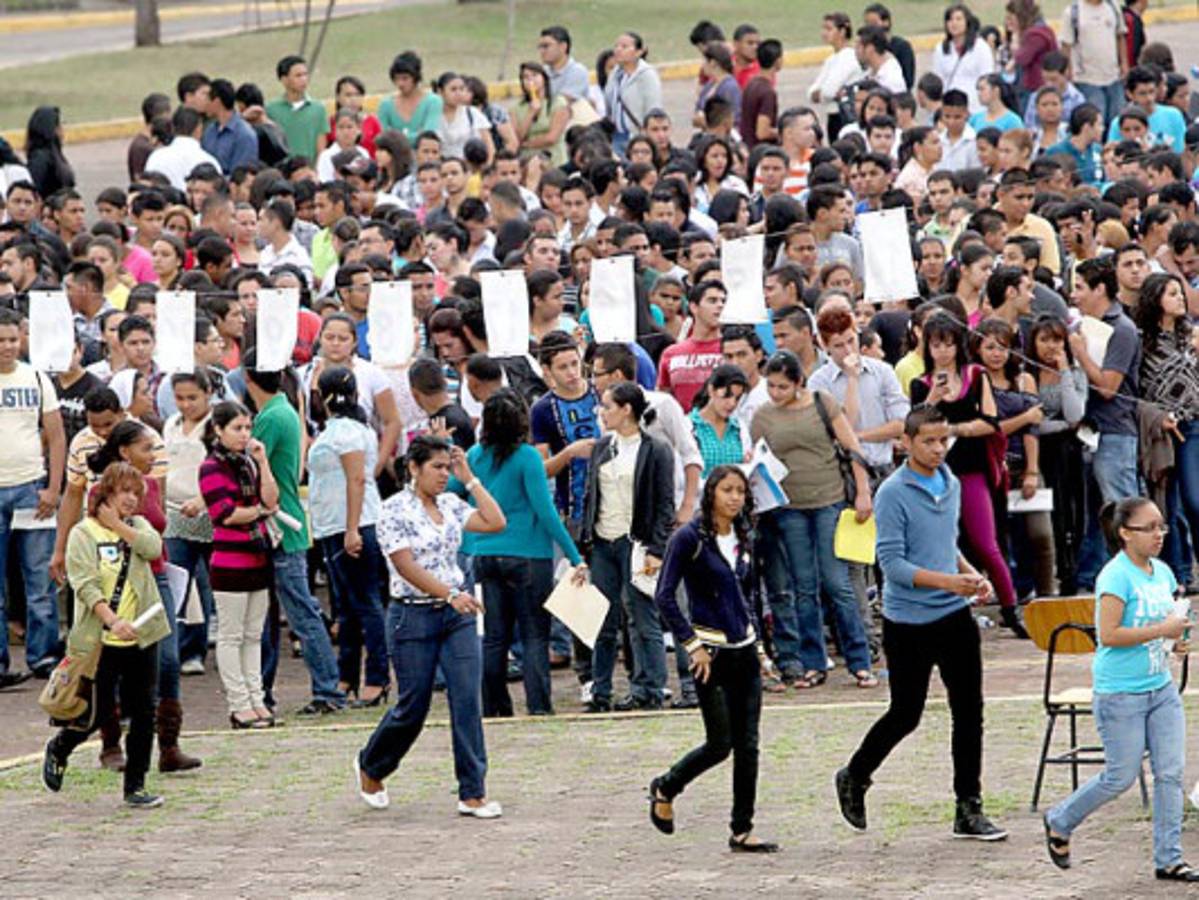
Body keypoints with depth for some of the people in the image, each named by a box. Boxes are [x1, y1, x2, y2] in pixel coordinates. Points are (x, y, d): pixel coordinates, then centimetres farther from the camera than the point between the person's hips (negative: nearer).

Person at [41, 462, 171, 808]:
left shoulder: (137, 526, 12)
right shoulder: (83, 534, -4)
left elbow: (153, 547, -11)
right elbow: (86, 585, -15)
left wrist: (117, 525, -7)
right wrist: (113, 621, -27)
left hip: (142, 637, 4)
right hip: (101, 641, -4)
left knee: (143, 712, 2)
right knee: (100, 711, 2)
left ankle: (135, 786, 10)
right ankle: (57, 749, 31)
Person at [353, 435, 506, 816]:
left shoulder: (450, 505, 9)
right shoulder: (396, 510, -9)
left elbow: (496, 523, 0)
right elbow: (407, 567, -17)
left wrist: (470, 479, 1)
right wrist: (451, 594, -26)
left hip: (456, 615, 5)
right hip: (414, 617, -5)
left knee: (467, 701, -5)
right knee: (413, 707, 3)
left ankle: (473, 794, -4)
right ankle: (370, 768, 30)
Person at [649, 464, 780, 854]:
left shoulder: (743, 540, 10)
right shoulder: (690, 538, -10)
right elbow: (664, 596, -12)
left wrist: (752, 630, 12)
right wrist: (692, 644, -14)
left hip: (745, 650, 6)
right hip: (712, 652, -6)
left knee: (747, 745, 3)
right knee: (720, 744, -3)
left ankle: (742, 831, 8)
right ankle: (665, 789, 23)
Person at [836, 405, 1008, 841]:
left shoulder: (952, 485, 8)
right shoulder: (893, 494, -15)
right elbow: (892, 563, -19)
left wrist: (971, 575, 5)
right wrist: (946, 581, -29)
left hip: (955, 615, 6)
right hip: (909, 621, -6)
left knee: (969, 709, 2)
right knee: (906, 714, 3)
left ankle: (969, 808, 9)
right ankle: (853, 779, 28)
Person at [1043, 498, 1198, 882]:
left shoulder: (1162, 573, 8)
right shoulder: (1116, 576, -16)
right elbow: (1109, 634, -23)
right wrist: (1161, 631, -23)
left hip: (1161, 689, 7)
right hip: (1120, 693, -7)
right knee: (1121, 777, 1)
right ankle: (1060, 823, 23)